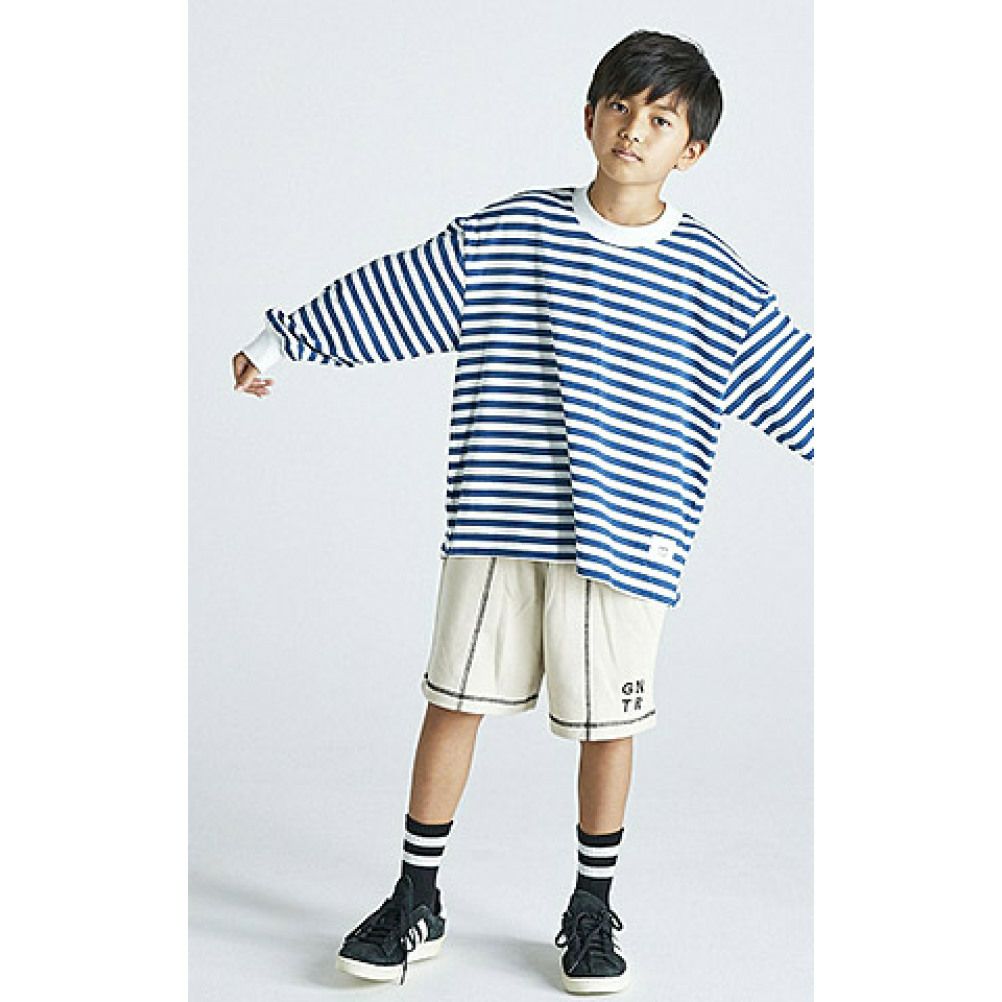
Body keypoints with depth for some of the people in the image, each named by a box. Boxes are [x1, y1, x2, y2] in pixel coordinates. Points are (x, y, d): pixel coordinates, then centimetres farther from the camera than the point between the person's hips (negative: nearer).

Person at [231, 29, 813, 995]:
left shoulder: (714, 282, 0)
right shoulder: (503, 234, 2)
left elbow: (797, 383, 8)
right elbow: (387, 293, 9)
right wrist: (280, 339, 13)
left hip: (624, 539, -1)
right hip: (495, 520, 1)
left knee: (607, 724, 7)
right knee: (453, 699, 6)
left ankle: (591, 913, 27)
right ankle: (416, 904, 21)